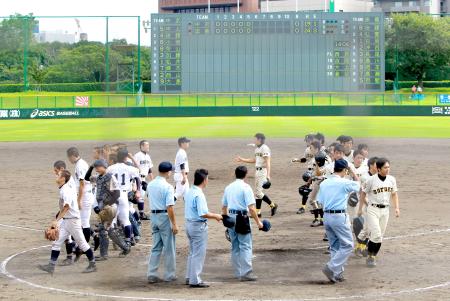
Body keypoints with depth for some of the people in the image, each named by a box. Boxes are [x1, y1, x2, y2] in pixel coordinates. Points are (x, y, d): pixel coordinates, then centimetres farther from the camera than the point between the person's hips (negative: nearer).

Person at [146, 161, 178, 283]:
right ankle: (169, 275, 11)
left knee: (156, 247, 12)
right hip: (165, 217, -7)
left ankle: (152, 274, 8)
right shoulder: (168, 187, -17)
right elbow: (170, 207, -21)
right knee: (169, 248, 5)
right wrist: (174, 224, -18)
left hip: (153, 215, 7)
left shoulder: (150, 185, 6)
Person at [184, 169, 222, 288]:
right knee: (199, 253, -2)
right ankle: (195, 280, 2)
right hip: (199, 226, -9)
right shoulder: (199, 195, -20)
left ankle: (189, 277, 25)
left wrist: (212, 215, 15)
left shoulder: (189, 192, 9)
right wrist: (216, 216, -10)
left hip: (189, 223, 9)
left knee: (192, 252, 19)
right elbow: (203, 214, -25)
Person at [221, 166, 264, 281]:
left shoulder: (228, 187, 11)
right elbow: (251, 208, -15)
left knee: (235, 246, 15)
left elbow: (224, 207, 17)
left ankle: (238, 272, 22)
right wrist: (258, 222, -9)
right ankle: (246, 273, -7)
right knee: (246, 246, -4)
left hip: (230, 218, 7)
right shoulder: (245, 187, -9)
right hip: (242, 218, -7)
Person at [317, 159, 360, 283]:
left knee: (334, 246, 16)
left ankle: (338, 273, 16)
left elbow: (320, 201, 10)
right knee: (347, 245, 1)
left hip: (327, 216, 7)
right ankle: (331, 268, -10)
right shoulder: (344, 182, -11)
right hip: (340, 216, -7)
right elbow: (358, 186, 8)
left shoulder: (323, 183, 7)